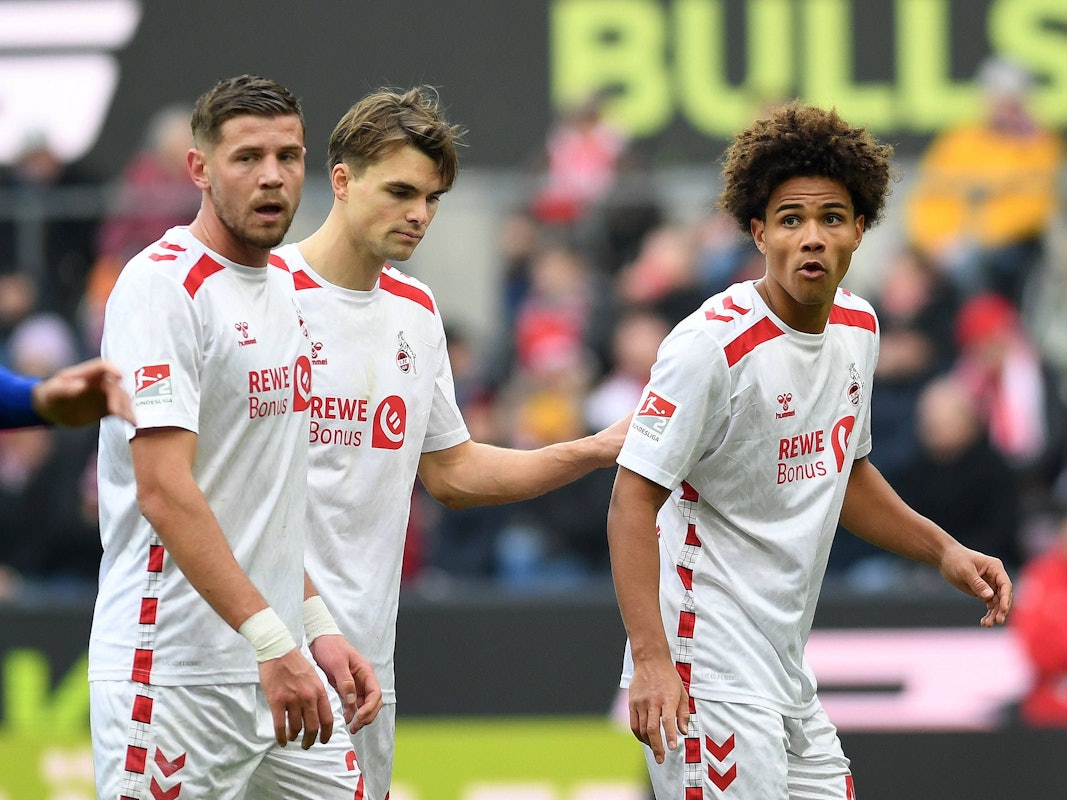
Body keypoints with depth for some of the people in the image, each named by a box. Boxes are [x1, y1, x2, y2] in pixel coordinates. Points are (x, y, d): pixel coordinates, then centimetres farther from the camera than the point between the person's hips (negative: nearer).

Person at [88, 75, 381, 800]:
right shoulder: (163, 285, -11)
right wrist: (273, 641, -24)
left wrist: (319, 627, 15)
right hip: (177, 678, -8)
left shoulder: (285, 289, 16)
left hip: (280, 666, 8)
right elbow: (165, 493, -20)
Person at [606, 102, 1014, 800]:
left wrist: (943, 550, 12)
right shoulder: (715, 342, -17)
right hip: (711, 682, -8)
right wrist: (651, 660, -28)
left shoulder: (859, 327, 8)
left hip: (790, 682, 8)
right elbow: (634, 500, -19)